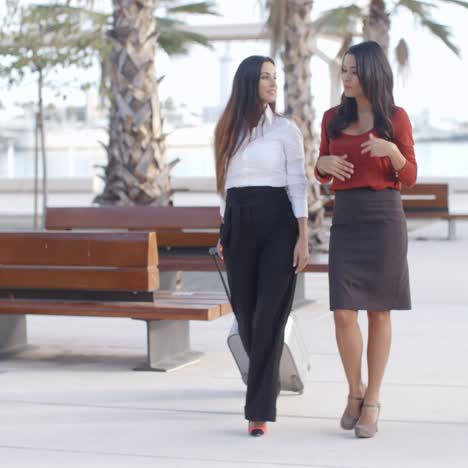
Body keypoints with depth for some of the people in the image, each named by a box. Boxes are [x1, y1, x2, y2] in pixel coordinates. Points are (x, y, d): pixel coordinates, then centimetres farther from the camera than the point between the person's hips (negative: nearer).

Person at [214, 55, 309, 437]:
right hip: (239, 224, 4)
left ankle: (259, 411, -7)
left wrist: (303, 237, -10)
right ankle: (267, 384, 34)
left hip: (277, 223, -4)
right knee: (244, 312, 8)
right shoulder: (229, 131, 12)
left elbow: (298, 184, -3)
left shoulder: (285, 129, 0)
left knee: (269, 315, -9)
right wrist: (223, 233, 14)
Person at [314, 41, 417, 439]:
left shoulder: (396, 118, -1)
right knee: (343, 313, -5)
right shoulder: (333, 118, 9)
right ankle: (355, 389, 18)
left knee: (379, 312, 2)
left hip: (384, 218, -3)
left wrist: (392, 150, -18)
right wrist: (322, 164, -6)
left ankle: (372, 400, 13)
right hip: (345, 219, 3)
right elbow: (323, 176, 17)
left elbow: (409, 178, 1)